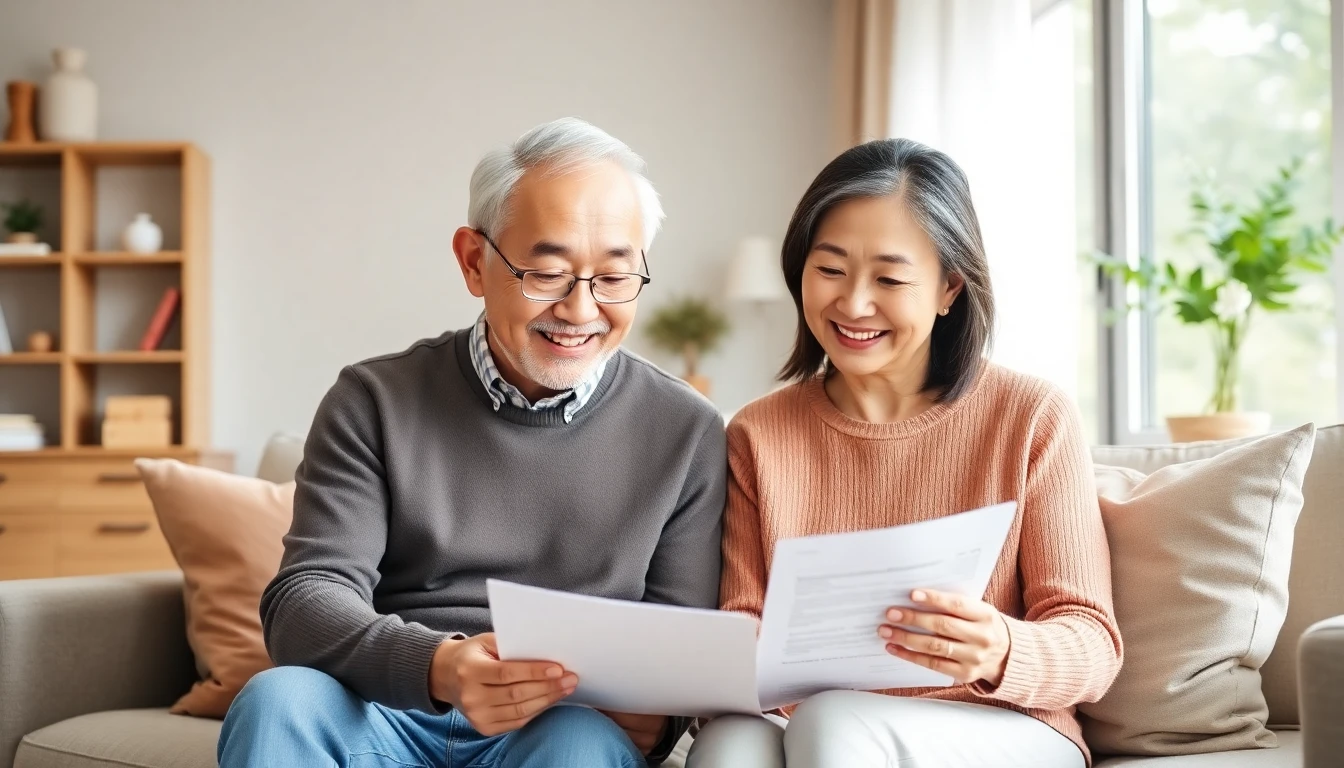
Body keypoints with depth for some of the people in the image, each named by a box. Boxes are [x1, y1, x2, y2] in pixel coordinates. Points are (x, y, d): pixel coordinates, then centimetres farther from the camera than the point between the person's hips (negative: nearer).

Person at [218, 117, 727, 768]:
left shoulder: (687, 435, 4)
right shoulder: (375, 403, 2)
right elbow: (304, 600, -7)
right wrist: (438, 667, -28)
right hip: (388, 716, 1)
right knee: (277, 702, -30)